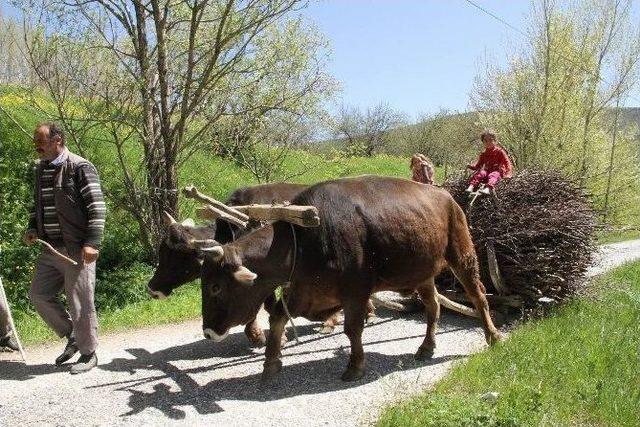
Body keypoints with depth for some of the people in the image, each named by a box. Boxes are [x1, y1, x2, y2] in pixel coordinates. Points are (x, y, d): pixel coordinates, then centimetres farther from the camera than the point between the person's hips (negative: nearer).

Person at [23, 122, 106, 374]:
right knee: (38, 294, 9)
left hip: (76, 250, -8)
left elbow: (97, 208, -13)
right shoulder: (41, 169, 13)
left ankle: (88, 354, 16)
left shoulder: (80, 168, -10)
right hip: (50, 249, 8)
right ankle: (72, 338, 27)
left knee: (80, 303, -1)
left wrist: (92, 243, -20)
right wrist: (33, 229, 8)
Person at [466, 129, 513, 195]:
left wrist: (508, 171, -14)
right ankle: (471, 187, -50)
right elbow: (479, 164, 23)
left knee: (492, 176, -38)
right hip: (487, 170, 4)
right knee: (479, 174, -28)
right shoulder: (484, 153, 18)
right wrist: (472, 166, 1)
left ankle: (487, 189, -67)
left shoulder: (499, 151, 4)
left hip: (497, 171, -4)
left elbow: (506, 161, 1)